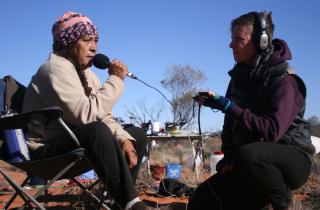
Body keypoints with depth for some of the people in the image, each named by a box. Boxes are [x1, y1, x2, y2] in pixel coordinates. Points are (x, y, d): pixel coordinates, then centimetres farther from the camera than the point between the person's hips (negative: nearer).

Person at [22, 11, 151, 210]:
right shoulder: (56, 69, -18)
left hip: (73, 140, 9)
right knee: (96, 131, -37)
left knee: (138, 135, 5)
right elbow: (87, 114, -30)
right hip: (45, 151, -9)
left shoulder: (86, 72, 10)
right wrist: (115, 79, -21)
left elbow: (103, 116, 3)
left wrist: (123, 138, -15)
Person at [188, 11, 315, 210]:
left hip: (291, 159, -6)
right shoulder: (240, 75, 7)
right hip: (250, 165, 7)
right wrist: (229, 156, 0)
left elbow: (271, 131, -28)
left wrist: (228, 106, -28)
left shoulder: (284, 80, -17)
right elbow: (231, 121, 14)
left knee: (248, 155, -40)